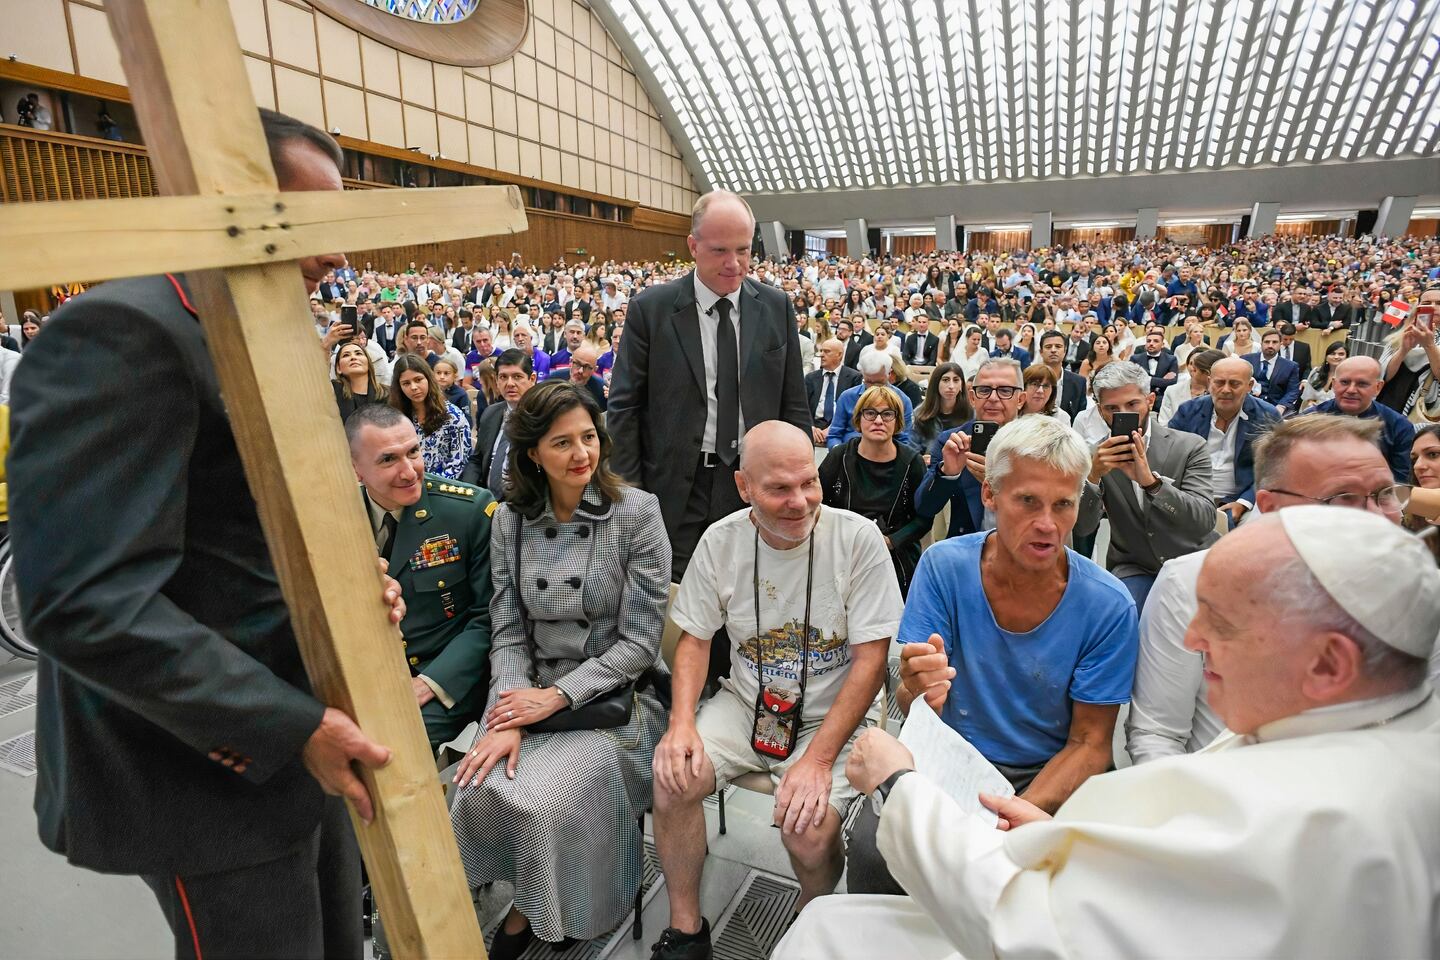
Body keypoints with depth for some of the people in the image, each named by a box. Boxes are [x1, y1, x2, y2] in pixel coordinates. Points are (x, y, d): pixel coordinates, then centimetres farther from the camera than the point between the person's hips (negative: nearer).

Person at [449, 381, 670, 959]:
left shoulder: (636, 512, -11)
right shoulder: (510, 520, 2)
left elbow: (638, 641, -11)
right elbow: (508, 631, 1)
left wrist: (556, 696, -16)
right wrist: (509, 717, -13)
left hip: (617, 697, -3)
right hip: (534, 695, 4)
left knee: (541, 800, -22)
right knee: (479, 791, -20)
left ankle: (545, 913, 13)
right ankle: (528, 903, 12)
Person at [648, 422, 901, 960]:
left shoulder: (858, 538, -16)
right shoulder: (721, 540, -6)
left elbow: (872, 659, -14)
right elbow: (695, 637, 3)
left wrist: (819, 758, -20)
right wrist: (682, 723, -13)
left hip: (832, 714, -2)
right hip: (747, 701, 3)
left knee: (808, 831, -23)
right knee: (672, 778, -18)